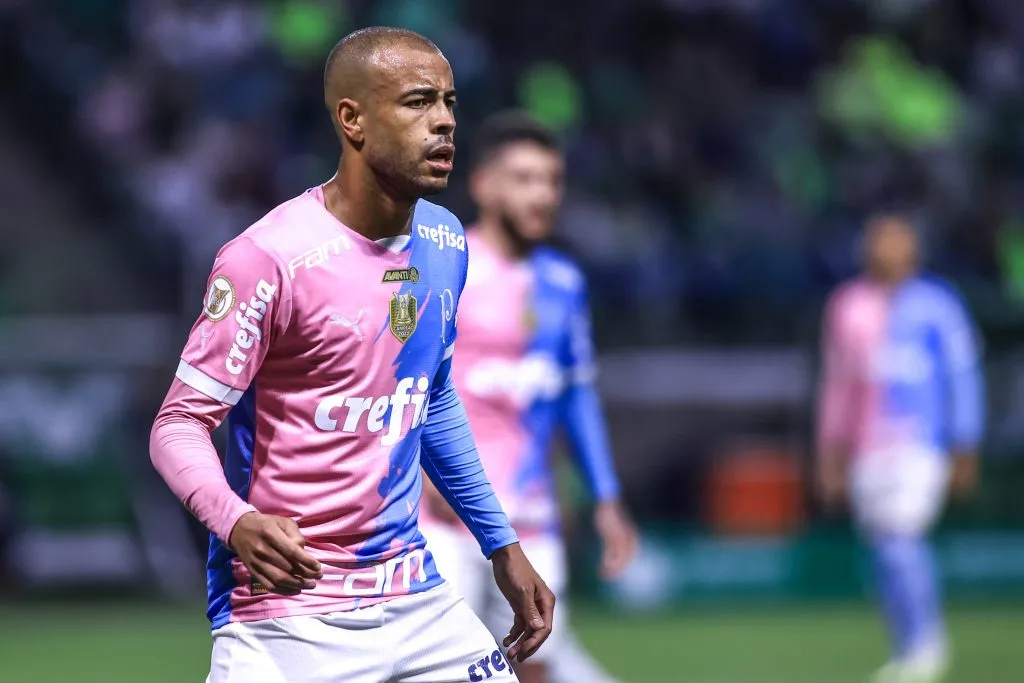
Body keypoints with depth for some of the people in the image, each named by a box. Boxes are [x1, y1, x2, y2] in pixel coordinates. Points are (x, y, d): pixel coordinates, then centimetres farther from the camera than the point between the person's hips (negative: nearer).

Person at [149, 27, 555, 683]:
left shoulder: (446, 242, 6)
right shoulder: (271, 257, -16)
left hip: (417, 598, 6)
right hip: (285, 615, -6)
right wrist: (236, 522, -33)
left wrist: (502, 545, 20)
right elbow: (180, 423, -15)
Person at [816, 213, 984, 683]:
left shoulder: (935, 305, 0)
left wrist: (964, 450, -3)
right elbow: (837, 382, 19)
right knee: (889, 548, 4)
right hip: (866, 448, 5)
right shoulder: (848, 306, 13)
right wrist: (830, 453, 17)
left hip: (921, 445, -5)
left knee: (899, 540, -17)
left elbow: (963, 376, 1)